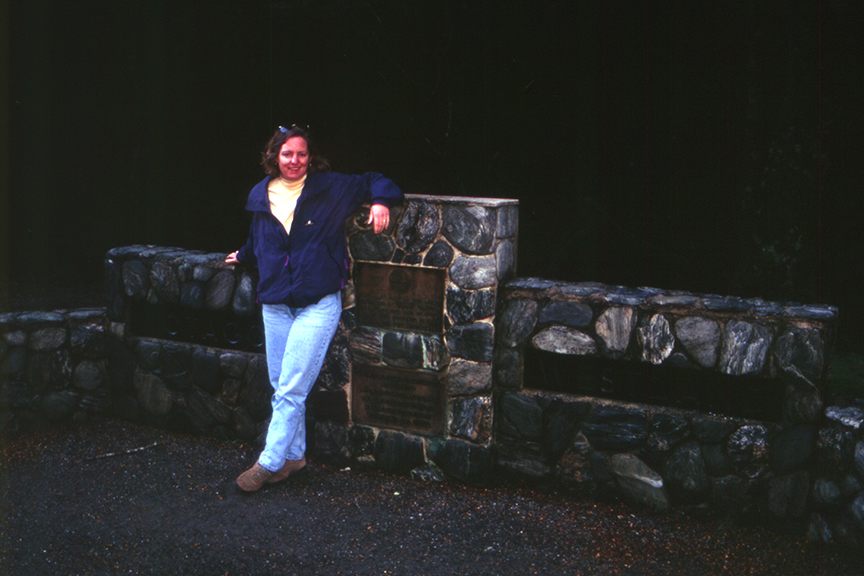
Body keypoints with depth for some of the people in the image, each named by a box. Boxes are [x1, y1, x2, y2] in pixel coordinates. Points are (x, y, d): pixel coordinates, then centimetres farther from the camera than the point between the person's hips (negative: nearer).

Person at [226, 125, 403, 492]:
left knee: (291, 390, -8)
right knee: (281, 389, 8)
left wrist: (381, 201, -10)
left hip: (318, 304, -4)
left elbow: (374, 182, 10)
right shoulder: (261, 196, 10)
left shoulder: (331, 188, -1)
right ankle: (293, 456, 22)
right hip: (275, 305, 4)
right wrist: (243, 257, 46)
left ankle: (269, 462, 0)